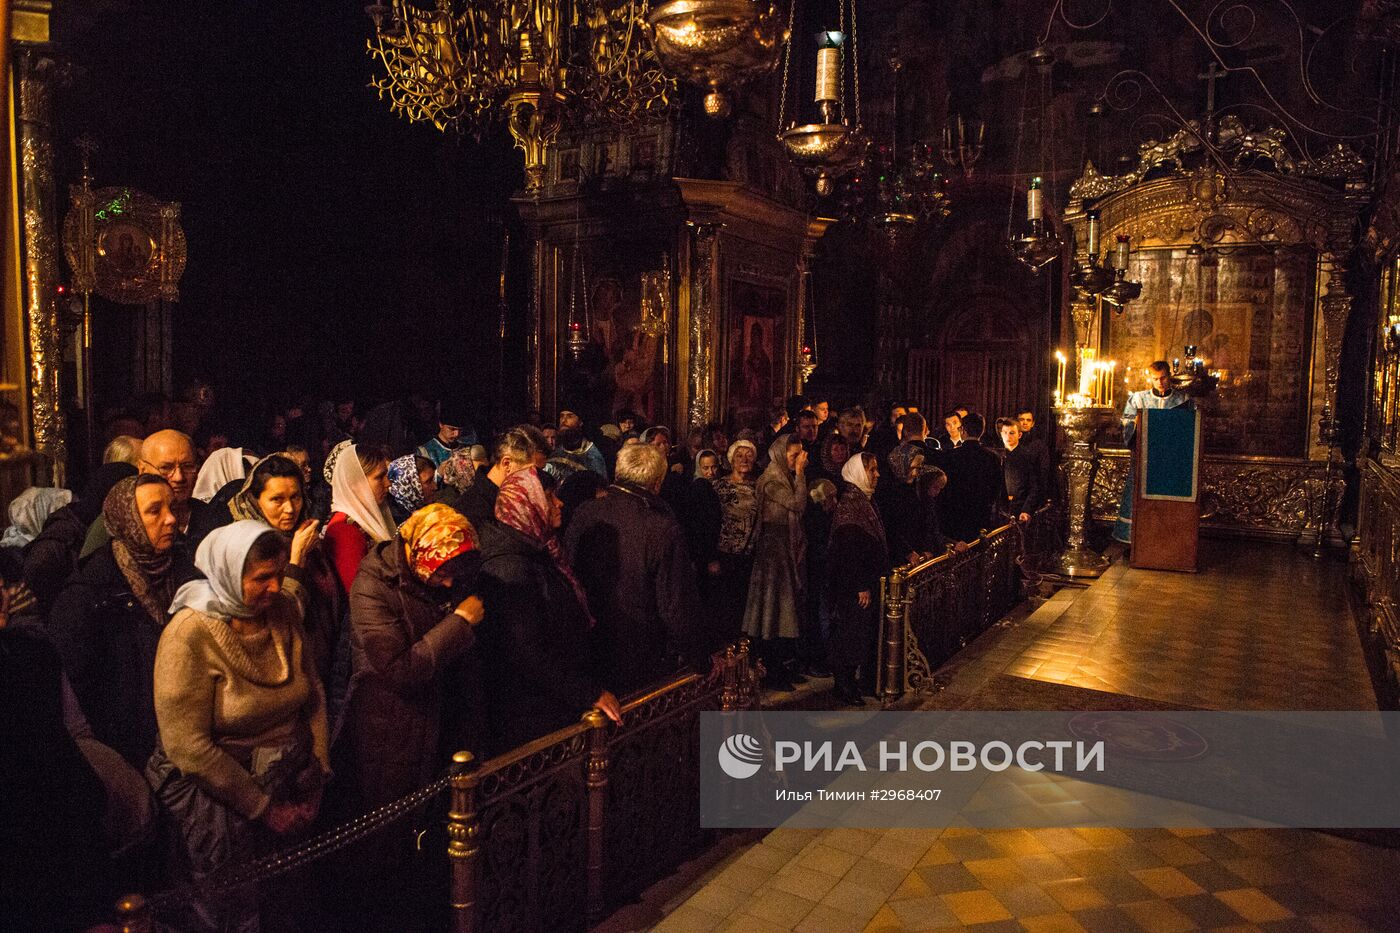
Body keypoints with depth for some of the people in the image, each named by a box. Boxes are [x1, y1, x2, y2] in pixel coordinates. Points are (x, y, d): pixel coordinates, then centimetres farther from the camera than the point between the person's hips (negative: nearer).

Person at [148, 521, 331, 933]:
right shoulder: (190, 635, -15)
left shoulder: (283, 610, 2)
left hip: (289, 775, 5)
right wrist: (264, 808, -13)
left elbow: (313, 693, 9)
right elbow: (188, 746, -16)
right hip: (214, 785, -4)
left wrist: (318, 774, 0)